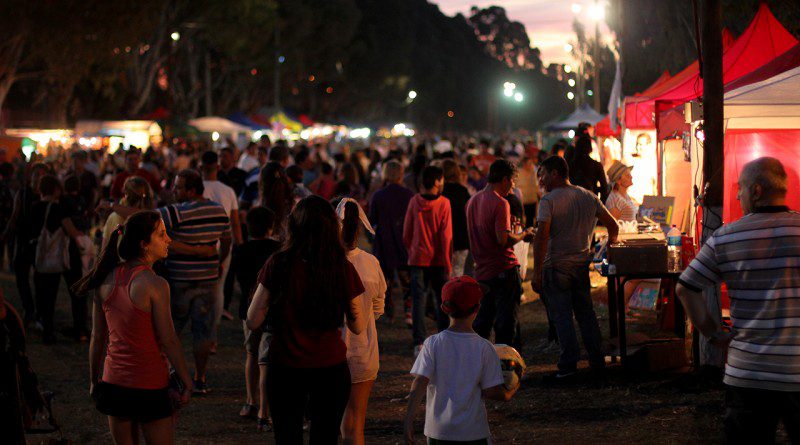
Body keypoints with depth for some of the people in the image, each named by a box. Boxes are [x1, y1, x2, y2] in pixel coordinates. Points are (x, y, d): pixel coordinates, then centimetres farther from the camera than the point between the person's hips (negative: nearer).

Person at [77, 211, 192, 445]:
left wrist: (94, 380, 17)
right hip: (150, 386, -6)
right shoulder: (155, 285, -18)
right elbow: (168, 341, -14)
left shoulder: (106, 280, 0)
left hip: (114, 381, 6)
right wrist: (187, 381, -4)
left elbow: (97, 337, 6)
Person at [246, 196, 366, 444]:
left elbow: (253, 321, -6)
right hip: (331, 368, 0)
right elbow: (357, 327, -1)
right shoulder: (343, 268, -9)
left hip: (285, 368, 0)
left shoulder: (278, 265, -11)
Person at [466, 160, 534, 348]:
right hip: (504, 269, -7)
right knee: (506, 324, -1)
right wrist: (523, 235, -5)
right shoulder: (500, 203, -14)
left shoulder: (472, 201, 12)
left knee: (481, 322, 13)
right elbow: (503, 239, -22)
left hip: (482, 272, 7)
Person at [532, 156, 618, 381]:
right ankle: (598, 364, 14)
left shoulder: (549, 201, -12)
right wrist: (611, 245, 32)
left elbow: (542, 236, -20)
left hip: (556, 266, -6)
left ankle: (568, 367, -2)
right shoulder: (589, 197, 8)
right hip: (582, 264, 6)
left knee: (562, 316, -1)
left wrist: (536, 273, -19)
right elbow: (612, 225, 14)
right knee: (586, 313, 13)